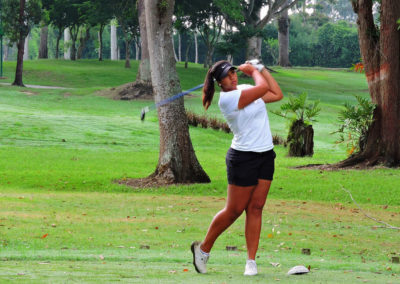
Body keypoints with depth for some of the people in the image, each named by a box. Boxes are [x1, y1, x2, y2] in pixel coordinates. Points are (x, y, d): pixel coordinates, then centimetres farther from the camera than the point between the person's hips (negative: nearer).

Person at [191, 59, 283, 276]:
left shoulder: (245, 89, 10)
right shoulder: (227, 99, -17)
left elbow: (277, 94, 15)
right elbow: (263, 87, -21)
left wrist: (260, 69, 11)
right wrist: (253, 71, -1)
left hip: (265, 156, 7)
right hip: (243, 158, -7)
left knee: (255, 209, 2)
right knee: (234, 210, -1)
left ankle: (251, 261, 2)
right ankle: (203, 249, 17)